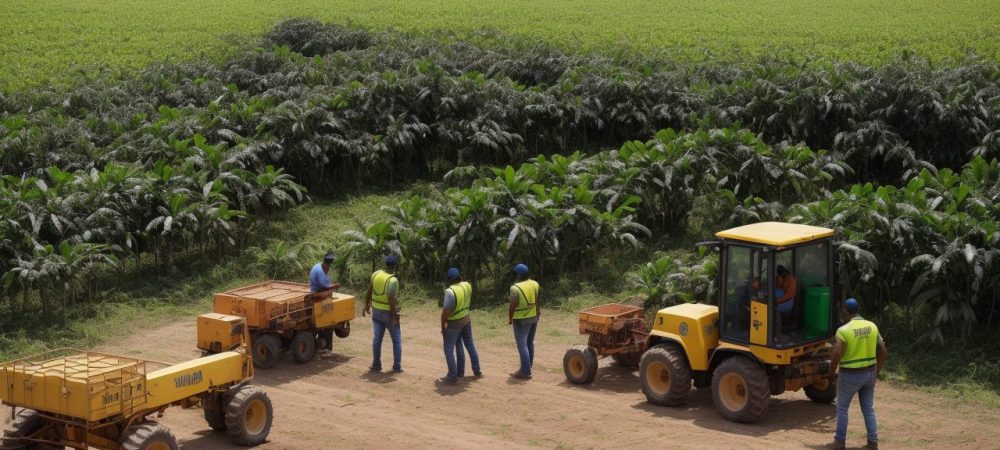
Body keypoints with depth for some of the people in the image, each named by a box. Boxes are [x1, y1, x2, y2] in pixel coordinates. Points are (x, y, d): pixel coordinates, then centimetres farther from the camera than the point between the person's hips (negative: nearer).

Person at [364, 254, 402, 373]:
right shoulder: (393, 280, -22)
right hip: (389, 313, -5)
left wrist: (367, 304, 22)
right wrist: (394, 316, -20)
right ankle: (397, 366, 9)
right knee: (397, 340, 8)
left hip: (376, 311, 5)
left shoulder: (376, 274, -2)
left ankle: (376, 365, 15)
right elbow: (391, 300, -25)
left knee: (377, 338, 12)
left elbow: (369, 291, 8)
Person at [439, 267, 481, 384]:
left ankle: (452, 376, 0)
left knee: (449, 349, 2)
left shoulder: (450, 291, -27)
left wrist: (442, 325, -13)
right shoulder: (467, 285, -6)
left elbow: (446, 311, -25)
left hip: (453, 323, -7)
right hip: (466, 319, 7)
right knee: (470, 344, 21)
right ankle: (477, 370, 31)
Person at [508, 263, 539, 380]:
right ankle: (527, 368, 26)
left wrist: (510, 318, -4)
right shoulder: (535, 284, 1)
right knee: (530, 343, 17)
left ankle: (525, 372, -5)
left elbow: (513, 305, -17)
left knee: (522, 345, -4)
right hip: (534, 317, 7)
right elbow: (539, 300, 8)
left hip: (522, 320, -7)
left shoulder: (515, 288, -19)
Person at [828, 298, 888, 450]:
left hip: (850, 375, -5)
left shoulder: (844, 330, -19)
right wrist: (876, 372, 13)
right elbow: (883, 353, 2)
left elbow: (836, 356, -23)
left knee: (842, 408, 12)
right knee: (868, 409, 15)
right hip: (869, 373, 5)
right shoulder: (872, 327, 0)